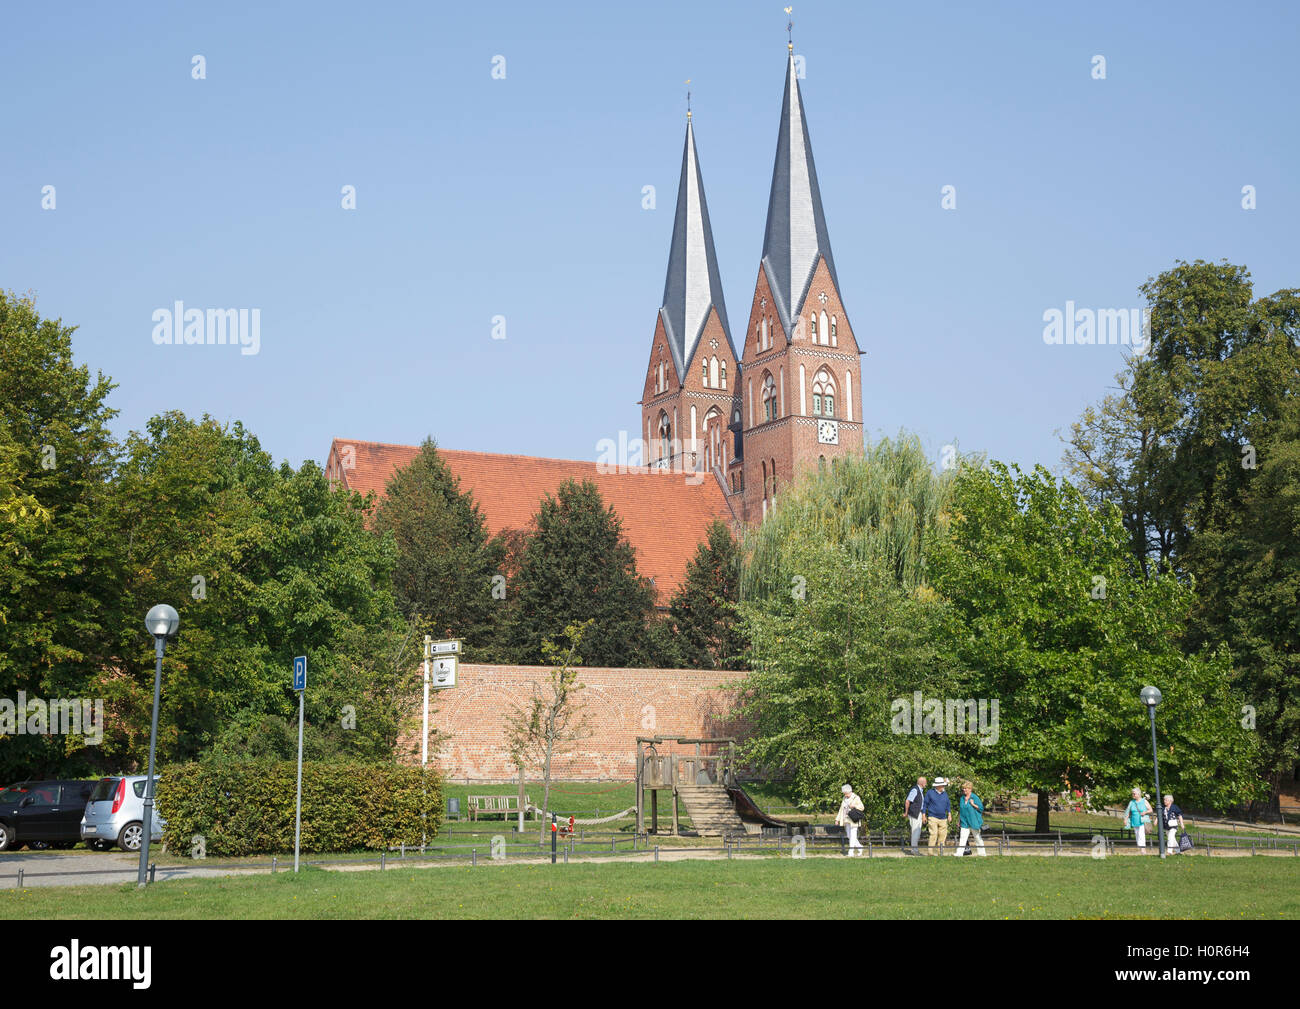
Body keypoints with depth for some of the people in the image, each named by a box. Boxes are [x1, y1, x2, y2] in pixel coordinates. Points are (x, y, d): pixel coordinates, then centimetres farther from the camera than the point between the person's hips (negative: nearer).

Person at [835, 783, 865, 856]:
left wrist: (854, 806, -24)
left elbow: (862, 807, -7)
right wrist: (837, 819, 14)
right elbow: (841, 809, 18)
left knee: (853, 836, -8)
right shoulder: (844, 799, 14)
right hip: (846, 820, 7)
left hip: (853, 820, -7)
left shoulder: (856, 798, -4)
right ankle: (859, 847, 25)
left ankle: (851, 852, -8)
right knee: (849, 836, 7)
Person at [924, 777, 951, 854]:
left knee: (943, 834, 2)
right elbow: (925, 804, 3)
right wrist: (924, 815, 1)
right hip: (933, 817, -5)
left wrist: (949, 813, 5)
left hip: (943, 818, 5)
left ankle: (940, 851, 13)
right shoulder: (930, 792, 0)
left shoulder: (945, 794, 13)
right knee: (934, 834, -13)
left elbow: (948, 804, 19)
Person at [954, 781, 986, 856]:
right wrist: (958, 820, 17)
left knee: (977, 838, 7)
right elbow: (960, 810, 19)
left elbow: (981, 808, -6)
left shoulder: (975, 798, -5)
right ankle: (959, 853, -13)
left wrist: (973, 804, -17)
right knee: (962, 837, -7)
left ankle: (982, 853, 20)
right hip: (964, 822, 4)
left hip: (973, 821, -4)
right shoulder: (962, 798, 10)